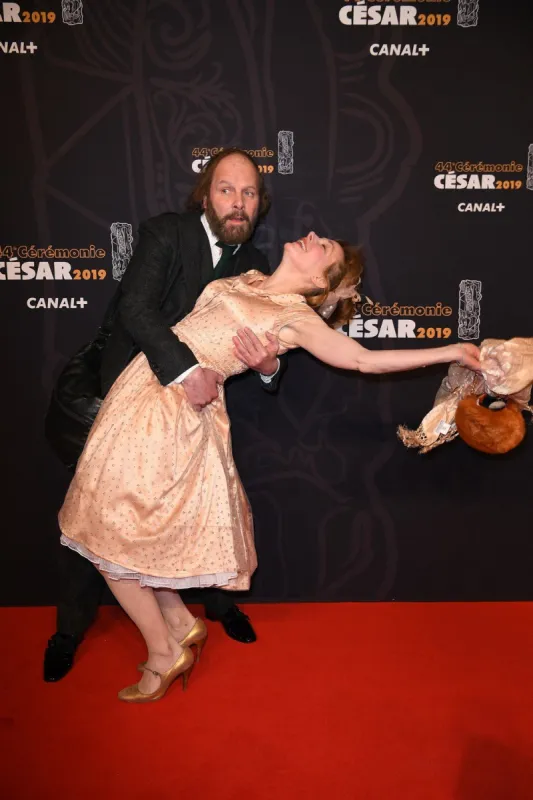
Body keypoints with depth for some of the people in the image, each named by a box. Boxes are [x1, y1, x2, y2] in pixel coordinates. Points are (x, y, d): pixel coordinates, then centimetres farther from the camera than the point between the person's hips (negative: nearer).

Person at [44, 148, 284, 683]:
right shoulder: (166, 233, -15)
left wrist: (269, 365, -27)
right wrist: (185, 368, -40)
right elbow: (134, 307, -28)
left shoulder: (254, 267, 0)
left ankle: (220, 602, 37)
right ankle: (71, 629, 27)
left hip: (197, 399, 4)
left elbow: (261, 347, -2)